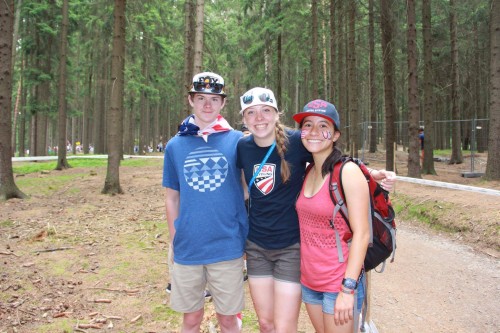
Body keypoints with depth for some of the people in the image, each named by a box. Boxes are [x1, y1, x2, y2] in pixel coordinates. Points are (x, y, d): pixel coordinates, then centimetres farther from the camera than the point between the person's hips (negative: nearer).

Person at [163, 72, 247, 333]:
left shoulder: (237, 141, -4)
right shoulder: (175, 145, 3)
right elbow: (172, 198, 10)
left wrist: (247, 238, 0)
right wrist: (174, 241, 8)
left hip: (227, 249, -2)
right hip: (187, 250, 2)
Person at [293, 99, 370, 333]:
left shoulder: (348, 172, -14)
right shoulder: (308, 172, 5)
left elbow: (361, 233, -17)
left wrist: (348, 289, -20)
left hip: (339, 284, -6)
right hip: (309, 280, 6)